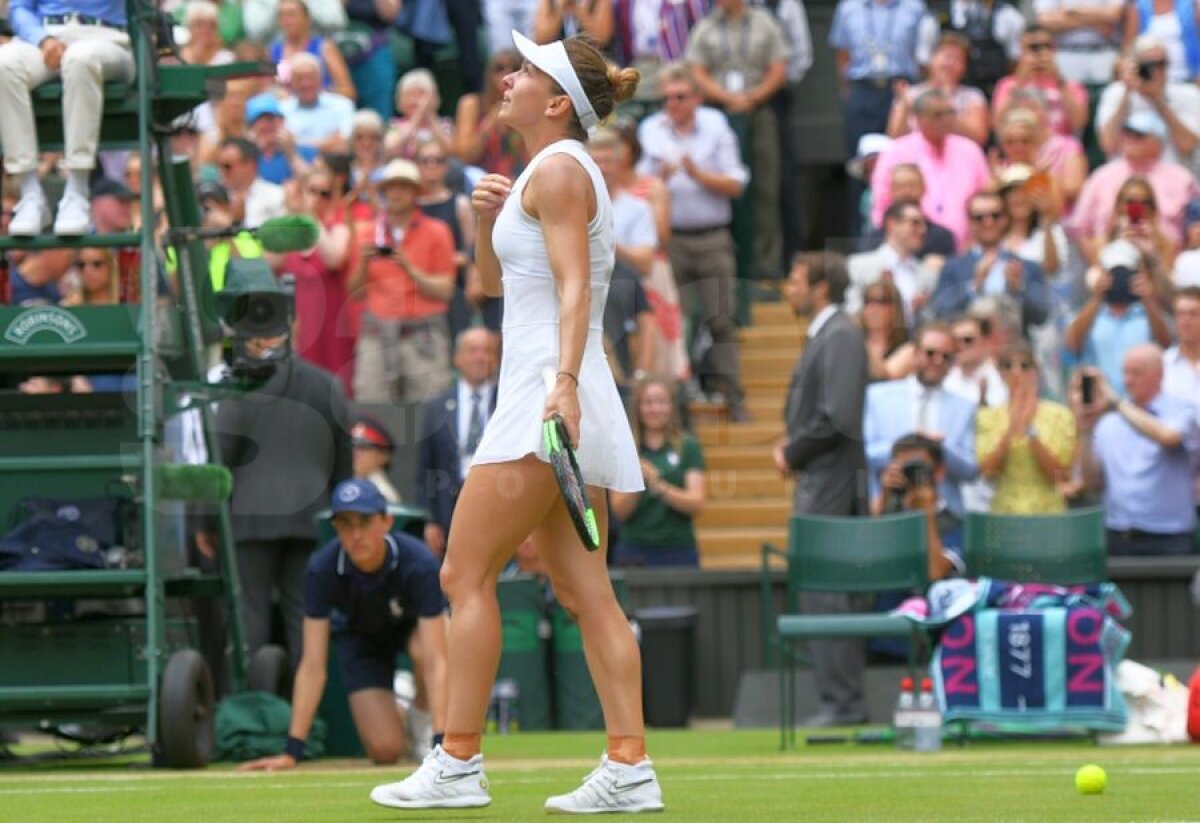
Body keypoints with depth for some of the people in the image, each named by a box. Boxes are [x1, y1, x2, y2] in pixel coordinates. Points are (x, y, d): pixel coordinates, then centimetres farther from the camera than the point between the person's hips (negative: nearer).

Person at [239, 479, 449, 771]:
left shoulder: (418, 563, -37)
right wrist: (291, 752, -35)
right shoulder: (322, 569, -32)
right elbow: (312, 667, -31)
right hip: (359, 635, 1)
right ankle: (399, 717, 22)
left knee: (425, 645, -39)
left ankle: (420, 721, -7)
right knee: (385, 750, -17)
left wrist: (440, 741, -51)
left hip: (412, 625, -1)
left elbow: (434, 660, -41)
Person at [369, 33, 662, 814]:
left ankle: (458, 764, -5)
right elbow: (495, 282, 27)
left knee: (467, 574, -6)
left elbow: (574, 286, -20)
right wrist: (487, 220, 9)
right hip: (557, 404, 10)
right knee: (585, 590, 5)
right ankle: (629, 769, 0)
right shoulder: (555, 173, 21)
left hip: (546, 399, -10)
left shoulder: (558, 171, -9)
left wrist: (564, 382, -31)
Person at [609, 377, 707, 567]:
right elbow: (620, 511, 1)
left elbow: (697, 504, -5)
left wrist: (660, 487, -20)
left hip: (678, 551, 0)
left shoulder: (688, 447, 4)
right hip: (634, 551, 0)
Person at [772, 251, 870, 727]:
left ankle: (842, 702, -9)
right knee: (828, 596, 11)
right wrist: (791, 447, 8)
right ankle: (842, 700, 14)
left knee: (824, 596, -10)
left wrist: (793, 455, -11)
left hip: (829, 479, -10)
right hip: (817, 481, 10)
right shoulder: (823, 335, 18)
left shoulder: (840, 336, -13)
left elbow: (838, 417, -22)